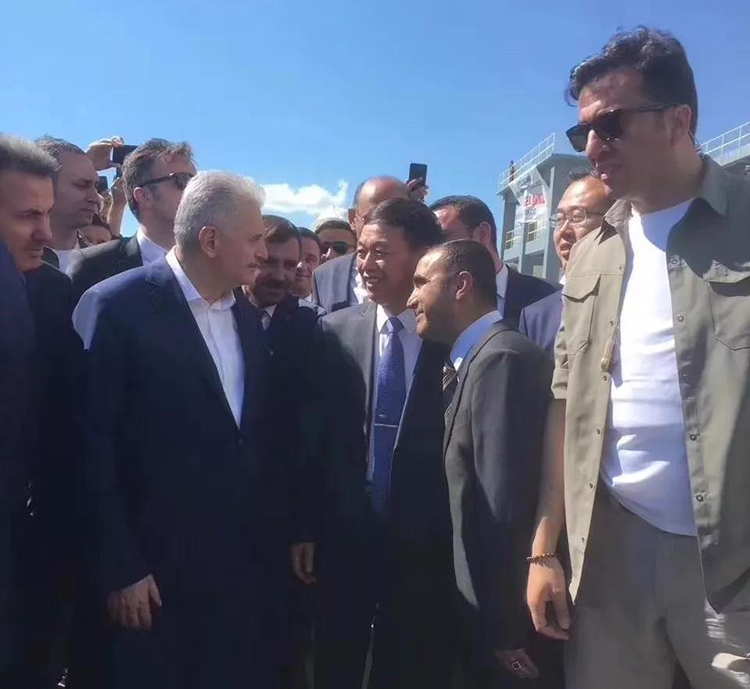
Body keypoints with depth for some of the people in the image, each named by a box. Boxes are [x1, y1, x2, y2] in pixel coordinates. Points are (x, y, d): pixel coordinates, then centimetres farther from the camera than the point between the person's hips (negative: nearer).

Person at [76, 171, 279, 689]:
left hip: (242, 566, 6)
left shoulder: (247, 317, 9)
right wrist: (119, 568, -12)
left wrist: (275, 534, 9)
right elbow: (94, 445, -12)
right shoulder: (119, 305, -11)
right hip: (153, 571, -6)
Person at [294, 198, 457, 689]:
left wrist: (463, 541, -5)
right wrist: (304, 529, 2)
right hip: (343, 538, 2)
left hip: (426, 544, -2)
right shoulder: (335, 332, 0)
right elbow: (313, 437, 2)